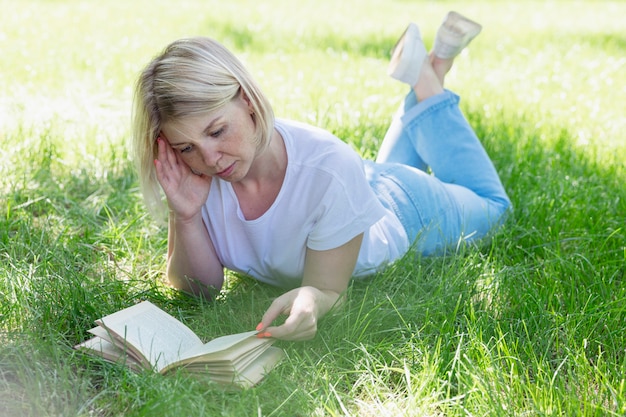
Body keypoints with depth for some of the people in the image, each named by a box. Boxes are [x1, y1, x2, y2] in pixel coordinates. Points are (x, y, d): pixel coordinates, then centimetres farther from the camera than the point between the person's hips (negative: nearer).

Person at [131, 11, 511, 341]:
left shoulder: (328, 169, -47)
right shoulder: (192, 174, -34)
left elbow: (327, 289, -36)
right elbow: (202, 287, -25)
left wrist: (307, 301, -60)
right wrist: (186, 218, -43)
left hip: (399, 206, -3)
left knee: (489, 204, 30)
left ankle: (429, 81, 31)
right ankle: (418, 81, 45)